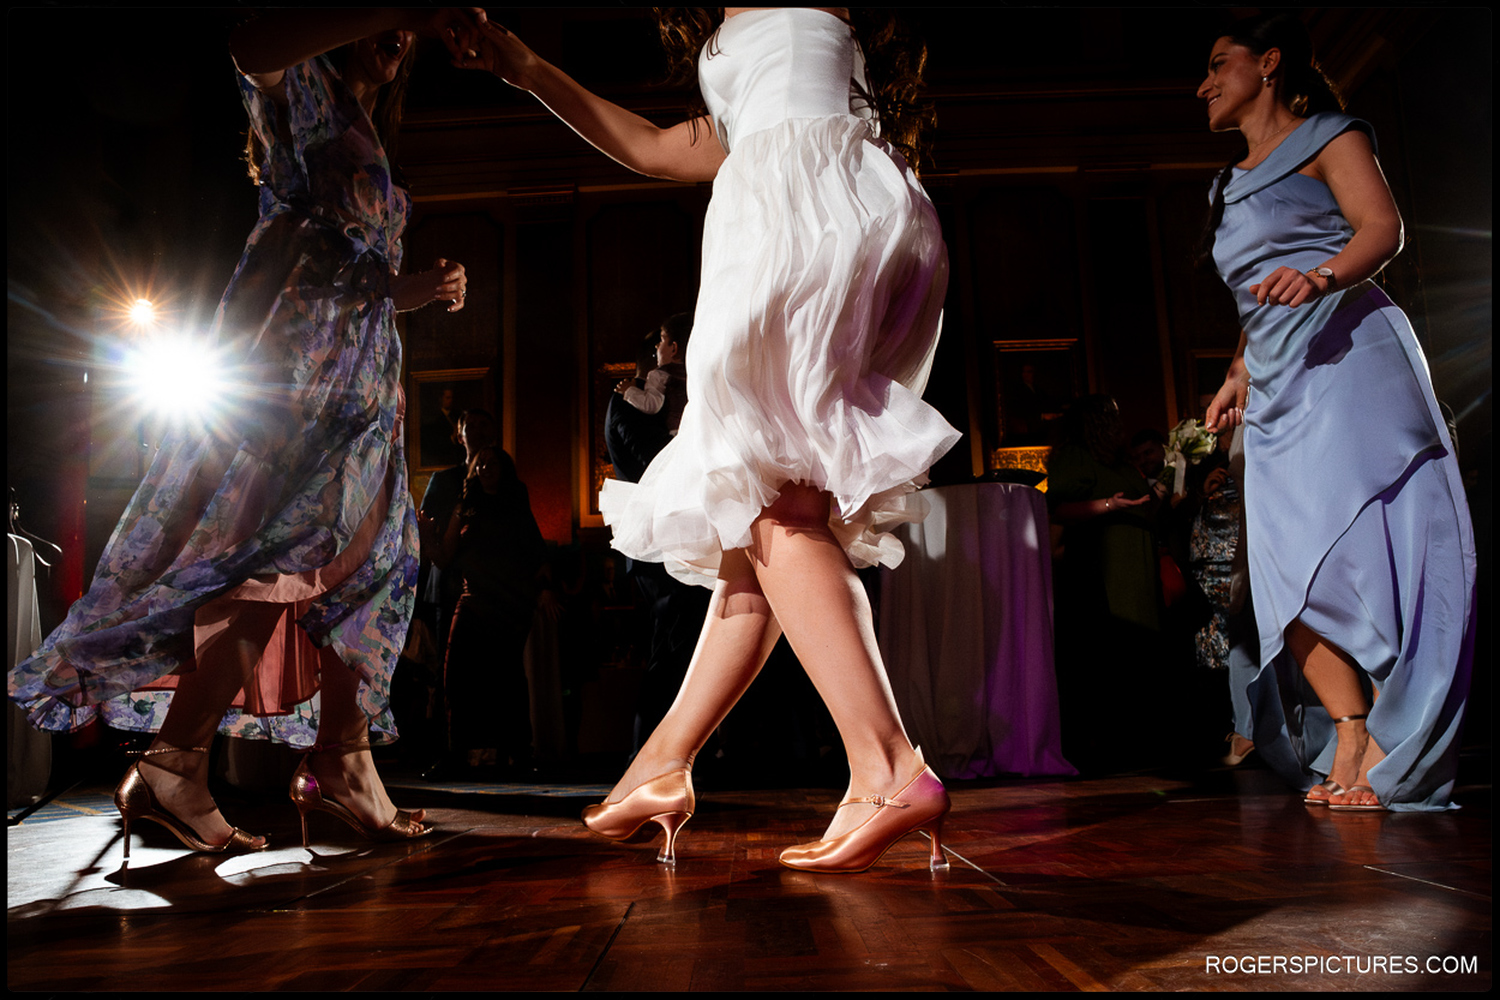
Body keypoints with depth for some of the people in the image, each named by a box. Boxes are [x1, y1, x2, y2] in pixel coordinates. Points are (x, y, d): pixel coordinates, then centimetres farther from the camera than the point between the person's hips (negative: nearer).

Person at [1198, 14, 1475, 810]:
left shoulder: (1326, 135, 8)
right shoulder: (1231, 186, 26)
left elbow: (1383, 227, -8)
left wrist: (1322, 274, -27)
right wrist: (1239, 374, 18)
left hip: (1350, 357, -6)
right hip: (1278, 389, 7)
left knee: (1359, 547, -15)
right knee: (1290, 570, -6)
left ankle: (1391, 750, -9)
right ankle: (1349, 738, -2)